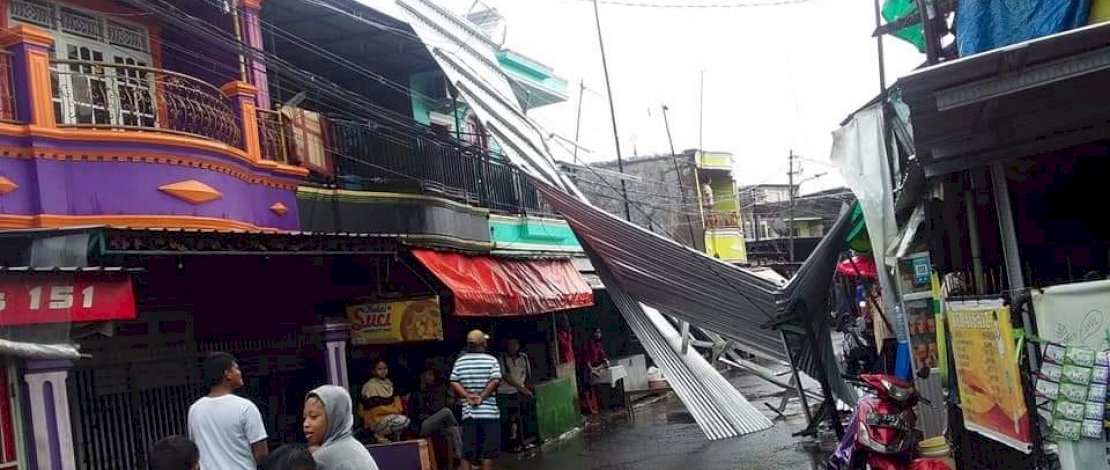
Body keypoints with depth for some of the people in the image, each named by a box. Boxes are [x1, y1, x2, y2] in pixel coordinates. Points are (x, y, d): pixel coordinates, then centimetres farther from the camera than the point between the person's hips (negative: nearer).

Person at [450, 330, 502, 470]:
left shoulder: (460, 361, 8)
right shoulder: (491, 360, -1)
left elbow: (454, 383, 0)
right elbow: (495, 381, -12)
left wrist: (468, 396, -5)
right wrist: (482, 396, -10)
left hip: (468, 412, 3)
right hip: (489, 412, -3)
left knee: (467, 453, 6)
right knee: (488, 453, 1)